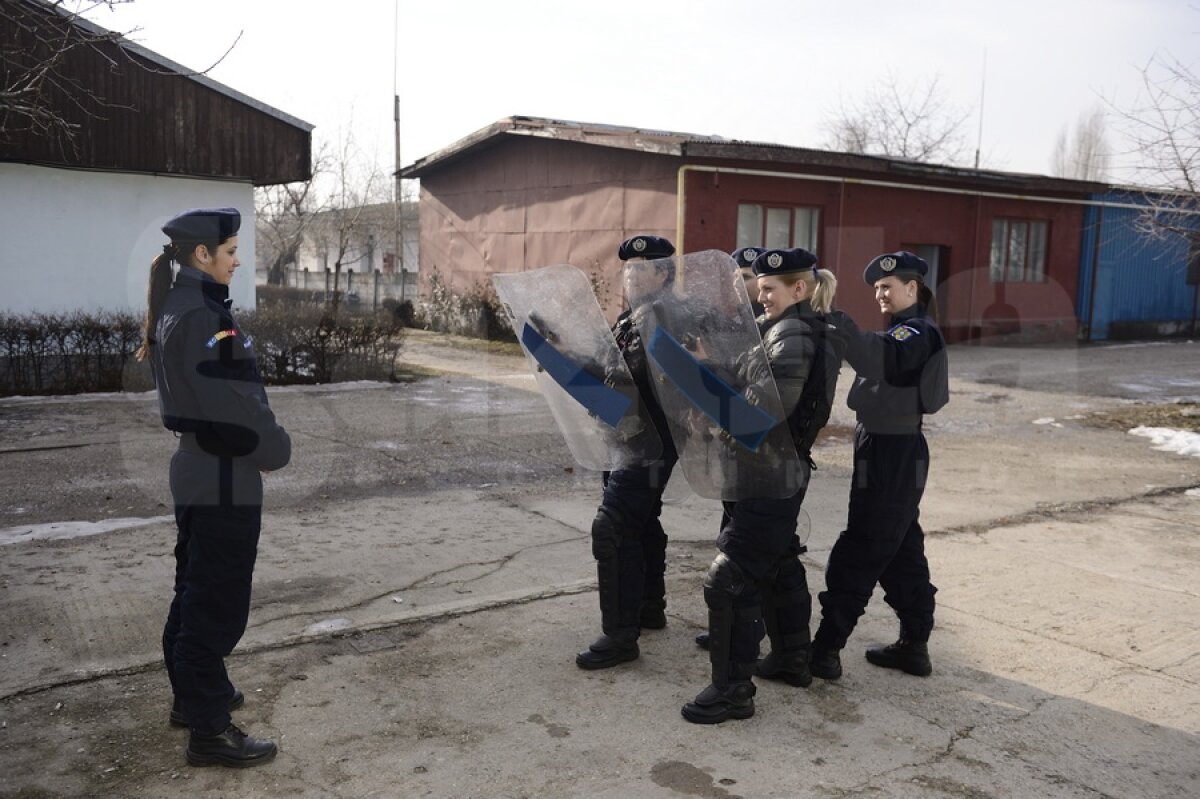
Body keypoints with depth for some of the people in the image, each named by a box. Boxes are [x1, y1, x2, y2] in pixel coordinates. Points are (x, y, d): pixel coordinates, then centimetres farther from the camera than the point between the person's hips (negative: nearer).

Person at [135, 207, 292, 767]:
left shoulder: (175, 310, 10)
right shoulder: (201, 317, -21)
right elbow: (236, 404, -22)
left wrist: (257, 447, 8)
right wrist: (276, 451, -7)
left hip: (195, 472, 10)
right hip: (224, 480, -10)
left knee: (195, 591, 21)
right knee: (218, 603, -1)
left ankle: (193, 694, 36)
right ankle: (209, 729, 8)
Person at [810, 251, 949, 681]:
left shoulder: (919, 332, -16)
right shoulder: (904, 330, 17)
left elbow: (877, 358, -36)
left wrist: (833, 316, -46)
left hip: (893, 454, -10)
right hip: (887, 451, 10)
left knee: (857, 554, -6)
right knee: (901, 549, 15)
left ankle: (825, 650, 0)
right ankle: (914, 645, 25)